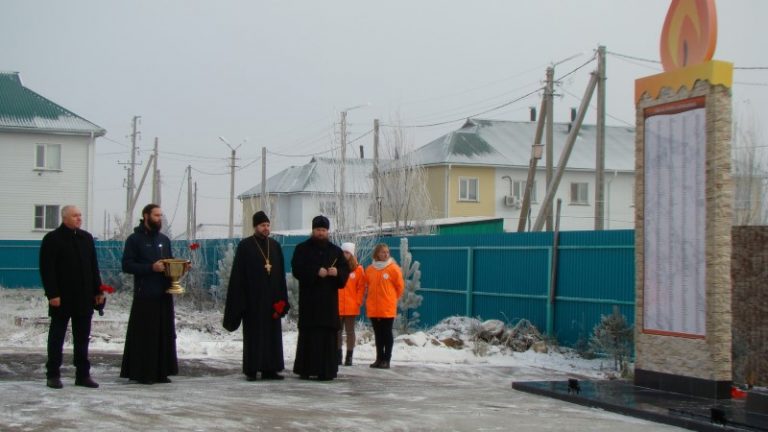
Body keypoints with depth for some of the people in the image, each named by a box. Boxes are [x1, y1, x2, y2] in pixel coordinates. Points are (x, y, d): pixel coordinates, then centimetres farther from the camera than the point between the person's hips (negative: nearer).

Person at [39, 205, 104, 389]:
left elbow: (94, 267, 16)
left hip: (84, 298, 5)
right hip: (62, 298, -5)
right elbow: (47, 269, -10)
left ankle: (83, 374, 14)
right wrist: (52, 294, -16)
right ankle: (53, 375, 9)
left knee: (82, 337, 9)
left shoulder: (86, 238, 13)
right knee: (57, 336, 3)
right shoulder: (52, 239, -5)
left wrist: (98, 291, 10)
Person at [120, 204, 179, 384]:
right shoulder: (135, 239, -1)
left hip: (164, 294, 6)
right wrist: (151, 268, -18)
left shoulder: (164, 239, 17)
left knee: (165, 333, 5)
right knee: (144, 334, -6)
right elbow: (127, 265, -8)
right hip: (145, 295, -6)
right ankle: (141, 372, 0)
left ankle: (161, 371, 11)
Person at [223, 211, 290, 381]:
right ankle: (251, 370, 2)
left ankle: (269, 369, 9)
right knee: (253, 334, -2)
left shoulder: (275, 246, 11)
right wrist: (240, 301, -12)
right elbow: (238, 274, -6)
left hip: (271, 298, 5)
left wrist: (281, 299, 4)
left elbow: (281, 274, 11)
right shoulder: (245, 246, -2)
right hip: (253, 298, -4)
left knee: (272, 333, 4)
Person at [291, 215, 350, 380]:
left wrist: (337, 272, -10)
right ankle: (305, 369, -3)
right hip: (309, 300, -2)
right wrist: (316, 272, -17)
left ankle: (326, 370, -1)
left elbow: (346, 270, 13)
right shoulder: (302, 249, 6)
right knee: (308, 335, -6)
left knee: (328, 335, -3)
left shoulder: (335, 250, 15)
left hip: (329, 300, 2)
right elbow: (297, 269, -6)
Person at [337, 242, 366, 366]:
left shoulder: (358, 269, 2)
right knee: (337, 331, 6)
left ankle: (349, 357, 7)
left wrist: (358, 302, -5)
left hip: (351, 307, -1)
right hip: (336, 306, 1)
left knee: (350, 331, 4)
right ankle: (338, 356, 11)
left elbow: (361, 287, 2)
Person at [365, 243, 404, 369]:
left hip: (388, 308, -4)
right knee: (378, 334, 10)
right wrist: (373, 299, 14)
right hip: (373, 308, 4)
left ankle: (386, 360, 5)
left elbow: (400, 286, 2)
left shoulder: (393, 268, -6)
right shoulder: (370, 269, 4)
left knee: (387, 334, 1)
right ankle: (379, 358, 17)